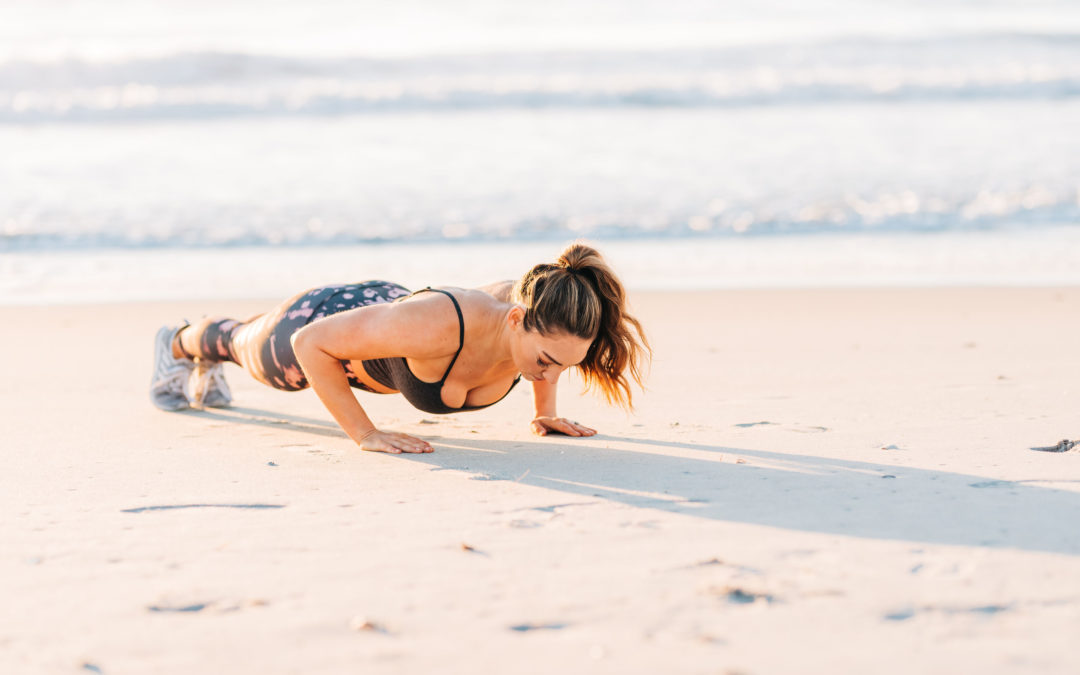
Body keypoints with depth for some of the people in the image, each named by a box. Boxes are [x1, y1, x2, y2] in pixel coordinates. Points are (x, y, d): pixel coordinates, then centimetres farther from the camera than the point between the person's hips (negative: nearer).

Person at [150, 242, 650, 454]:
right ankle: (181, 344, 69)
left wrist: (546, 411, -8)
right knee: (246, 345, 34)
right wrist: (364, 434, -38)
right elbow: (311, 342, -40)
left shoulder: (543, 319, -35)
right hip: (315, 327, -5)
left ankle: (209, 365, 73)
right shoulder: (438, 324, -52)